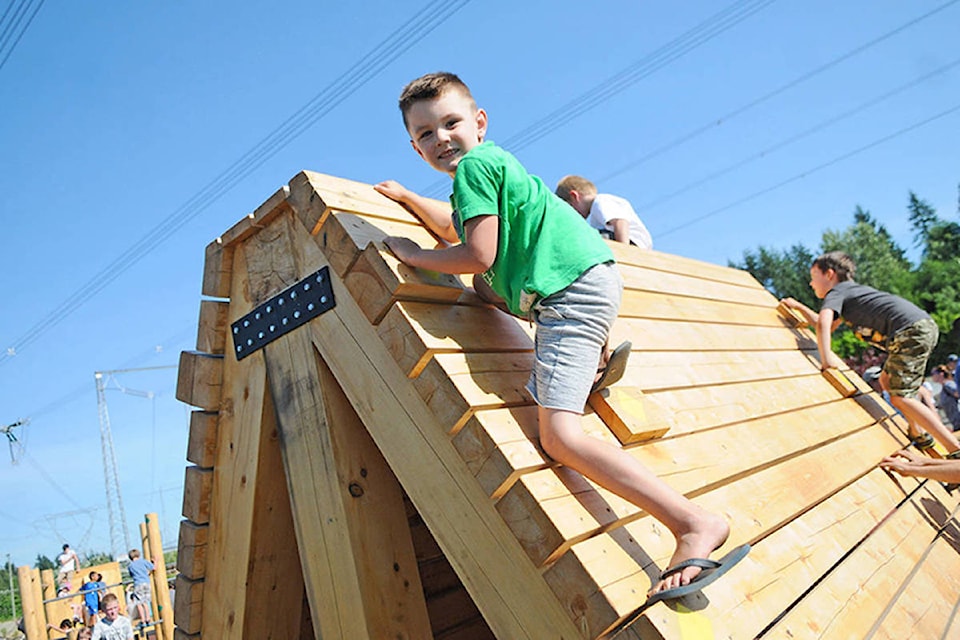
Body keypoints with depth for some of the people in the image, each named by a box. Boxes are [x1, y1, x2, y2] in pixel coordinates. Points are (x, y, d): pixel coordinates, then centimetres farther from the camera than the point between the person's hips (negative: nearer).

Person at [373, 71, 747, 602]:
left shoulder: (474, 165, -4)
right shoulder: (488, 165, 24)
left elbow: (476, 256, -12)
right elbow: (454, 227, 41)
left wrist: (415, 255, 2)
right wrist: (405, 197, 48)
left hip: (576, 289, -10)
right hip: (579, 283, 10)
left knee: (559, 436, -18)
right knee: (486, 285, 35)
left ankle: (695, 524, -18)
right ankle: (596, 357, 23)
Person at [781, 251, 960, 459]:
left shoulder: (836, 292, 1)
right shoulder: (850, 290, 28)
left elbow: (823, 322, -20)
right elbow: (830, 327, 36)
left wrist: (826, 357, -26)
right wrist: (799, 306, 37)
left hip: (910, 331, -10)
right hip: (924, 326, 10)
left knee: (901, 397, -11)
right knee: (887, 381, 23)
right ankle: (919, 436, 29)